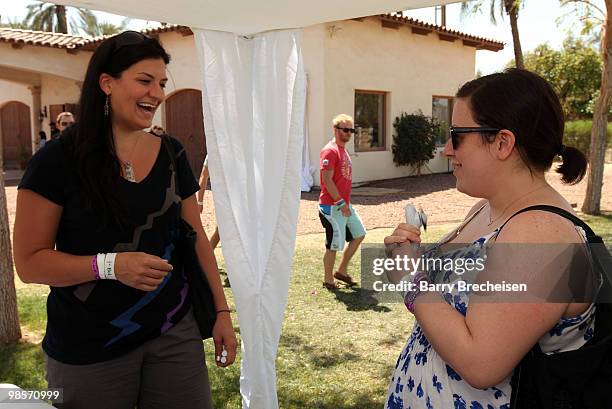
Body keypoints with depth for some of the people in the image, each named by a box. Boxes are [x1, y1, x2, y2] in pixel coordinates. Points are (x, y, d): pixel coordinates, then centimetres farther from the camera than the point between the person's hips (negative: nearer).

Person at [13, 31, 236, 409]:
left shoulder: (171, 154, 3)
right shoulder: (59, 159, -10)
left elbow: (197, 238, 7)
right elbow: (29, 261, -10)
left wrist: (222, 311, 4)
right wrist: (111, 264, -24)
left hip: (175, 332, 4)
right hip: (89, 348, -3)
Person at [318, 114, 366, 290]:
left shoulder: (342, 150, 15)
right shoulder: (330, 151, -15)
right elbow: (327, 180, -22)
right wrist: (341, 203, -22)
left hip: (344, 204, 10)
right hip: (332, 207, -10)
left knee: (359, 234, 15)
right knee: (334, 245, 0)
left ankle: (342, 271, 25)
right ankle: (328, 280, 16)